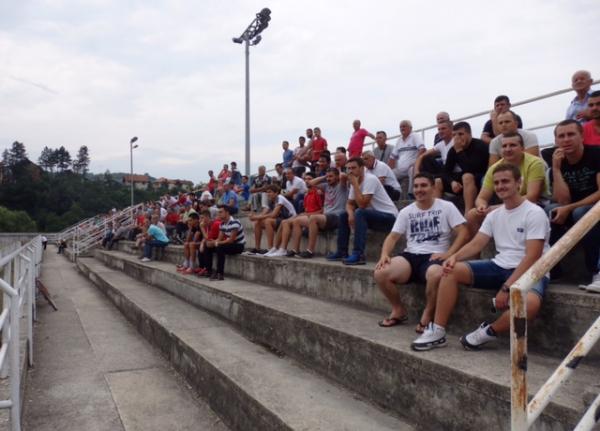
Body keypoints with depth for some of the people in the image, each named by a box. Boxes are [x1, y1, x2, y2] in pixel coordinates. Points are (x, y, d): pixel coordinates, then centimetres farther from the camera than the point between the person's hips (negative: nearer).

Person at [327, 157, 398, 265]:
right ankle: (342, 252, 8)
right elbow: (350, 203, 8)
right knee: (344, 215, 6)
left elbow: (362, 205, -28)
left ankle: (358, 255, -33)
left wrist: (355, 184, -22)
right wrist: (350, 214, -14)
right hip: (374, 215, 9)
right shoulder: (355, 182, 5)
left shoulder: (370, 179, -21)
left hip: (389, 217, -9)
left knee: (360, 213, -32)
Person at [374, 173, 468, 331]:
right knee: (380, 273, -23)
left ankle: (428, 313, -10)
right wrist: (384, 254, -9)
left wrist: (448, 254, -15)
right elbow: (393, 236, 11)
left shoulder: (446, 207, 4)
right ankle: (398, 310, 3)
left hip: (435, 257, -3)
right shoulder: (406, 212, 15)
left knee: (436, 275, -41)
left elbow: (463, 233, -2)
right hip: (410, 256, 4)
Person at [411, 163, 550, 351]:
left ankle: (488, 332, -12)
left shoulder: (534, 213, -10)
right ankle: (438, 332, -11)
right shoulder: (494, 215, 10)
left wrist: (507, 287, -25)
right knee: (451, 270, -11)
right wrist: (454, 256, -18)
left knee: (531, 303, -40)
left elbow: (532, 258, -18)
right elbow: (475, 244, 4)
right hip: (500, 267, 6)